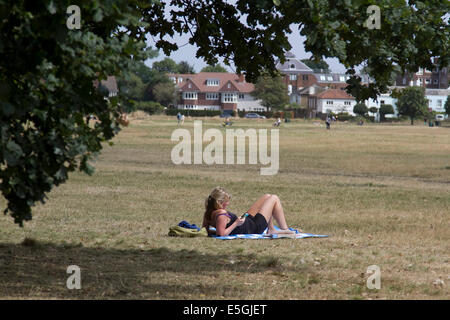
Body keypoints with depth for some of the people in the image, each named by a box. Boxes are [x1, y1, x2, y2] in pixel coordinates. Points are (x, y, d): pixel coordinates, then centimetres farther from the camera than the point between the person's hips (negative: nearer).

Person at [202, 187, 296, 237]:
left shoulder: (208, 213, -8)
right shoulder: (221, 214, -34)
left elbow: (205, 229, 5)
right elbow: (221, 234, -41)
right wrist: (236, 224, -33)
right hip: (254, 228, -10)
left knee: (266, 197, 23)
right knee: (274, 199, 4)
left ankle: (271, 229, 27)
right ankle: (285, 229, 16)